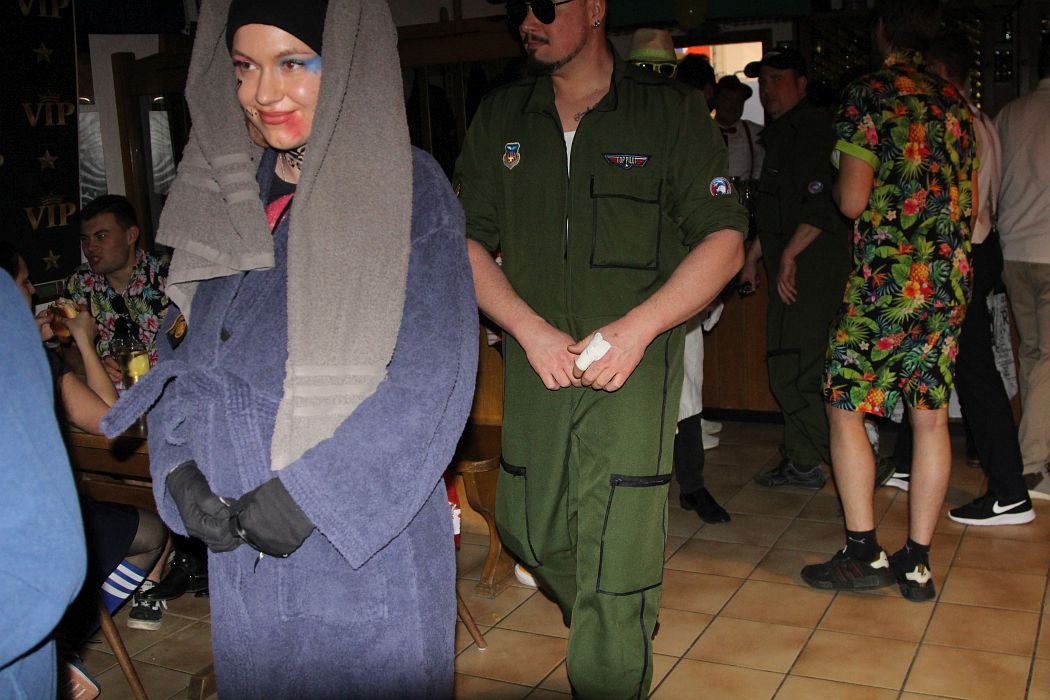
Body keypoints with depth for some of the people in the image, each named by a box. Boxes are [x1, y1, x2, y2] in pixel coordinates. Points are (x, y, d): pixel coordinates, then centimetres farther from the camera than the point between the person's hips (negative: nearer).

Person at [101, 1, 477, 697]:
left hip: (365, 534, -5)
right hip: (238, 531, 5)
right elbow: (186, 344, 11)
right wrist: (181, 467, -5)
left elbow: (434, 370, -16)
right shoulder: (232, 195, 8)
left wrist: (307, 489, -19)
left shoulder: (409, 188, -9)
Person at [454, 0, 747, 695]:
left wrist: (636, 328, -17)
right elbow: (466, 241, 7)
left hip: (635, 367, -4)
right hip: (534, 364, 5)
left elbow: (724, 240, -4)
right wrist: (530, 330, -9)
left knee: (617, 561, -6)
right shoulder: (500, 117, 10)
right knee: (531, 533, 17)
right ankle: (599, 624, 47)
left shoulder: (673, 111, -1)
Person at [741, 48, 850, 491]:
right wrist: (753, 255, 25)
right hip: (790, 263, 10)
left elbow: (822, 205, -19)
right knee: (787, 363, 11)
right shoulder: (781, 133, 22)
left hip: (809, 261, -10)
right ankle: (802, 462, 19)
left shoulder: (810, 128, -9)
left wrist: (789, 255, -20)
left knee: (797, 365, -9)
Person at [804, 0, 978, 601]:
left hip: (885, 280, -6)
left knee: (845, 407, 4)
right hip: (950, 280, 6)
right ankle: (918, 562, 12)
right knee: (931, 416, 7)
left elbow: (852, 202, -10)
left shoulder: (869, 94, -6)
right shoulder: (957, 103, 13)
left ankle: (864, 552, 3)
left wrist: (841, 180, 11)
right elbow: (972, 206, 17)